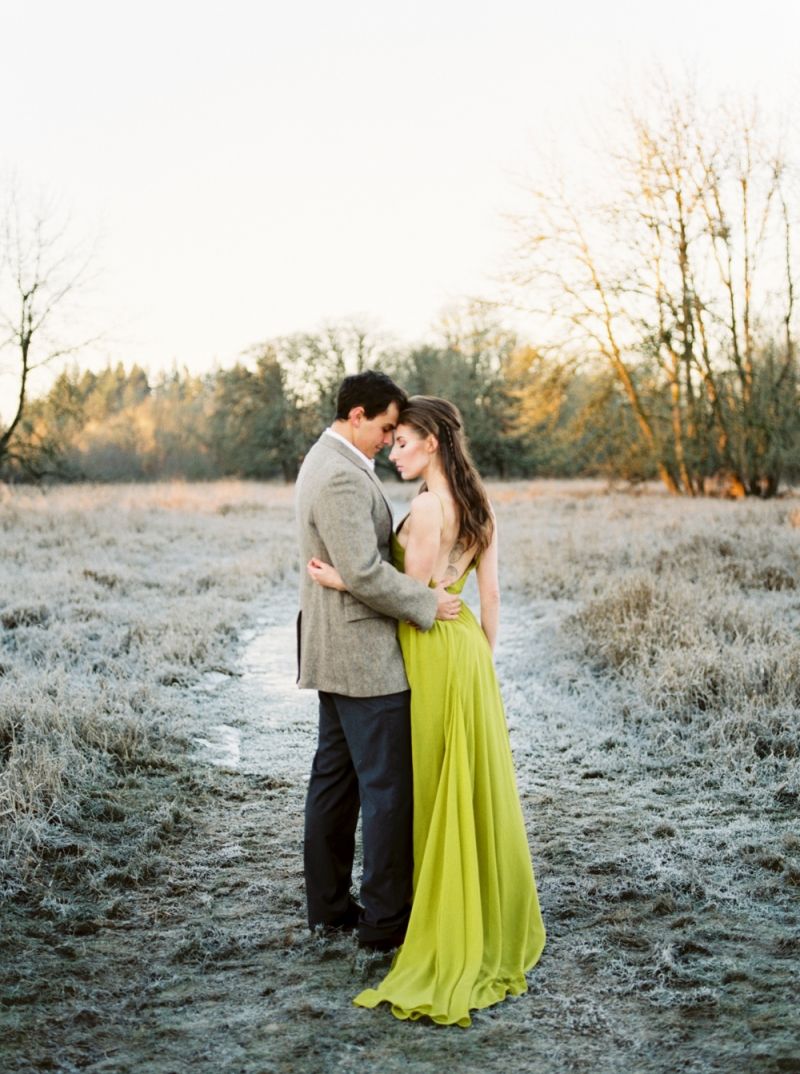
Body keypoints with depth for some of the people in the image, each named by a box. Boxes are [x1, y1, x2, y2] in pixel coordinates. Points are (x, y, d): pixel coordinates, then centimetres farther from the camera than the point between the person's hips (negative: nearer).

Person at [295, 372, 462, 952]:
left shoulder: (327, 461, 13)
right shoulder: (343, 478, -21)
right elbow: (364, 573, -25)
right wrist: (429, 603, -16)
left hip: (337, 650, 11)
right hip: (364, 653, -11)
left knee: (335, 775, 15)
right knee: (387, 785, -3)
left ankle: (328, 903, 25)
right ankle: (386, 918, 6)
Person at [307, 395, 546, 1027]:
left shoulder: (427, 508, -18)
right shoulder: (477, 505, 8)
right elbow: (490, 595, 10)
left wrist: (342, 582, -11)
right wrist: (484, 661, 16)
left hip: (435, 653, -8)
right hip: (468, 646, 8)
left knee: (441, 793, 3)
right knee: (479, 787, 15)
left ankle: (454, 933, 14)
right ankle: (496, 920, 25)